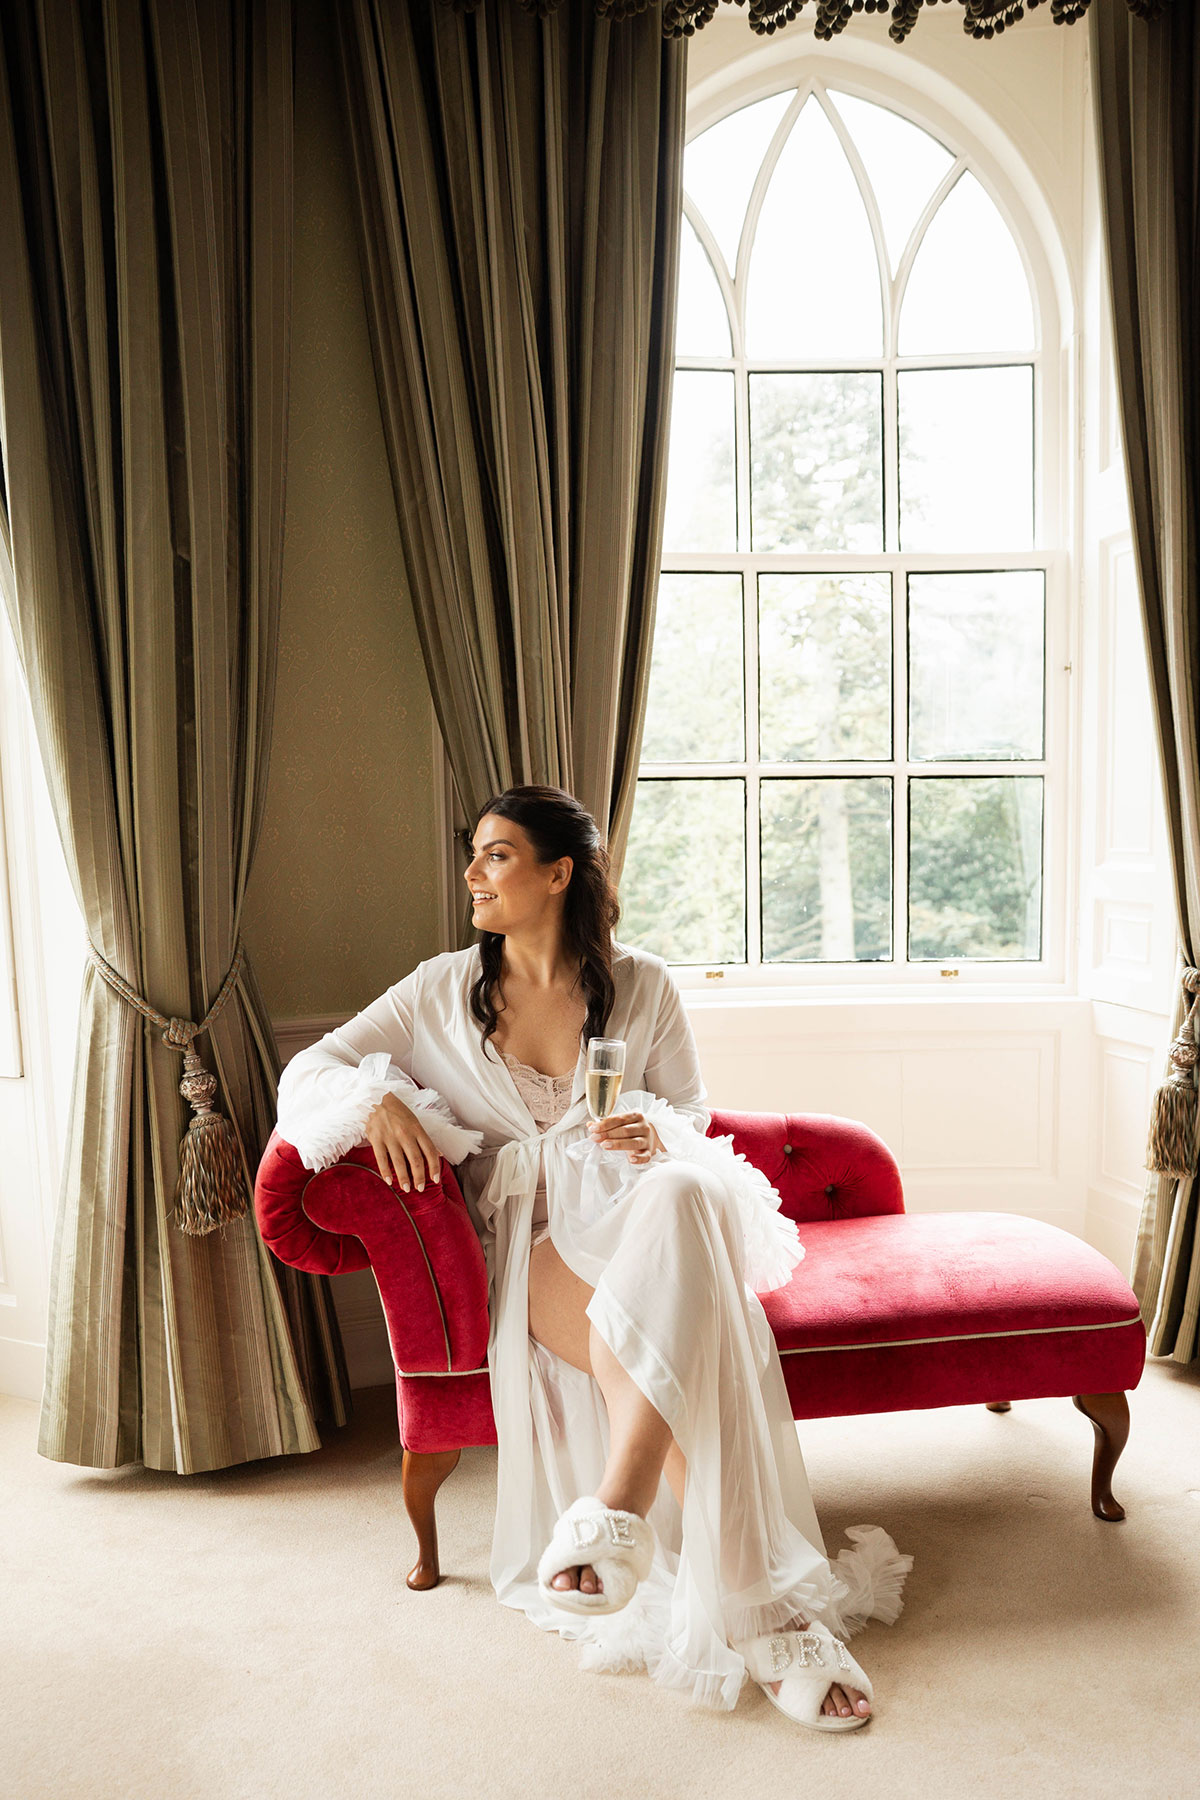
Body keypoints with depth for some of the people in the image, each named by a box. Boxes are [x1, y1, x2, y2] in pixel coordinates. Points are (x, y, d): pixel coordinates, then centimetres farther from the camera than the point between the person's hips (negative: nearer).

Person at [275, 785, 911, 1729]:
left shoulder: (641, 985, 7)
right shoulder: (442, 993, 8)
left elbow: (692, 1108, 14)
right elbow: (308, 1069, 9)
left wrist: (658, 1133, -12)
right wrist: (377, 1099, -15)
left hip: (639, 1207, 1)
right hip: (532, 1235, 0)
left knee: (684, 1195, -39)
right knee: (684, 1340, -32)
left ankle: (615, 1508, -38)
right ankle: (763, 1615, -28)